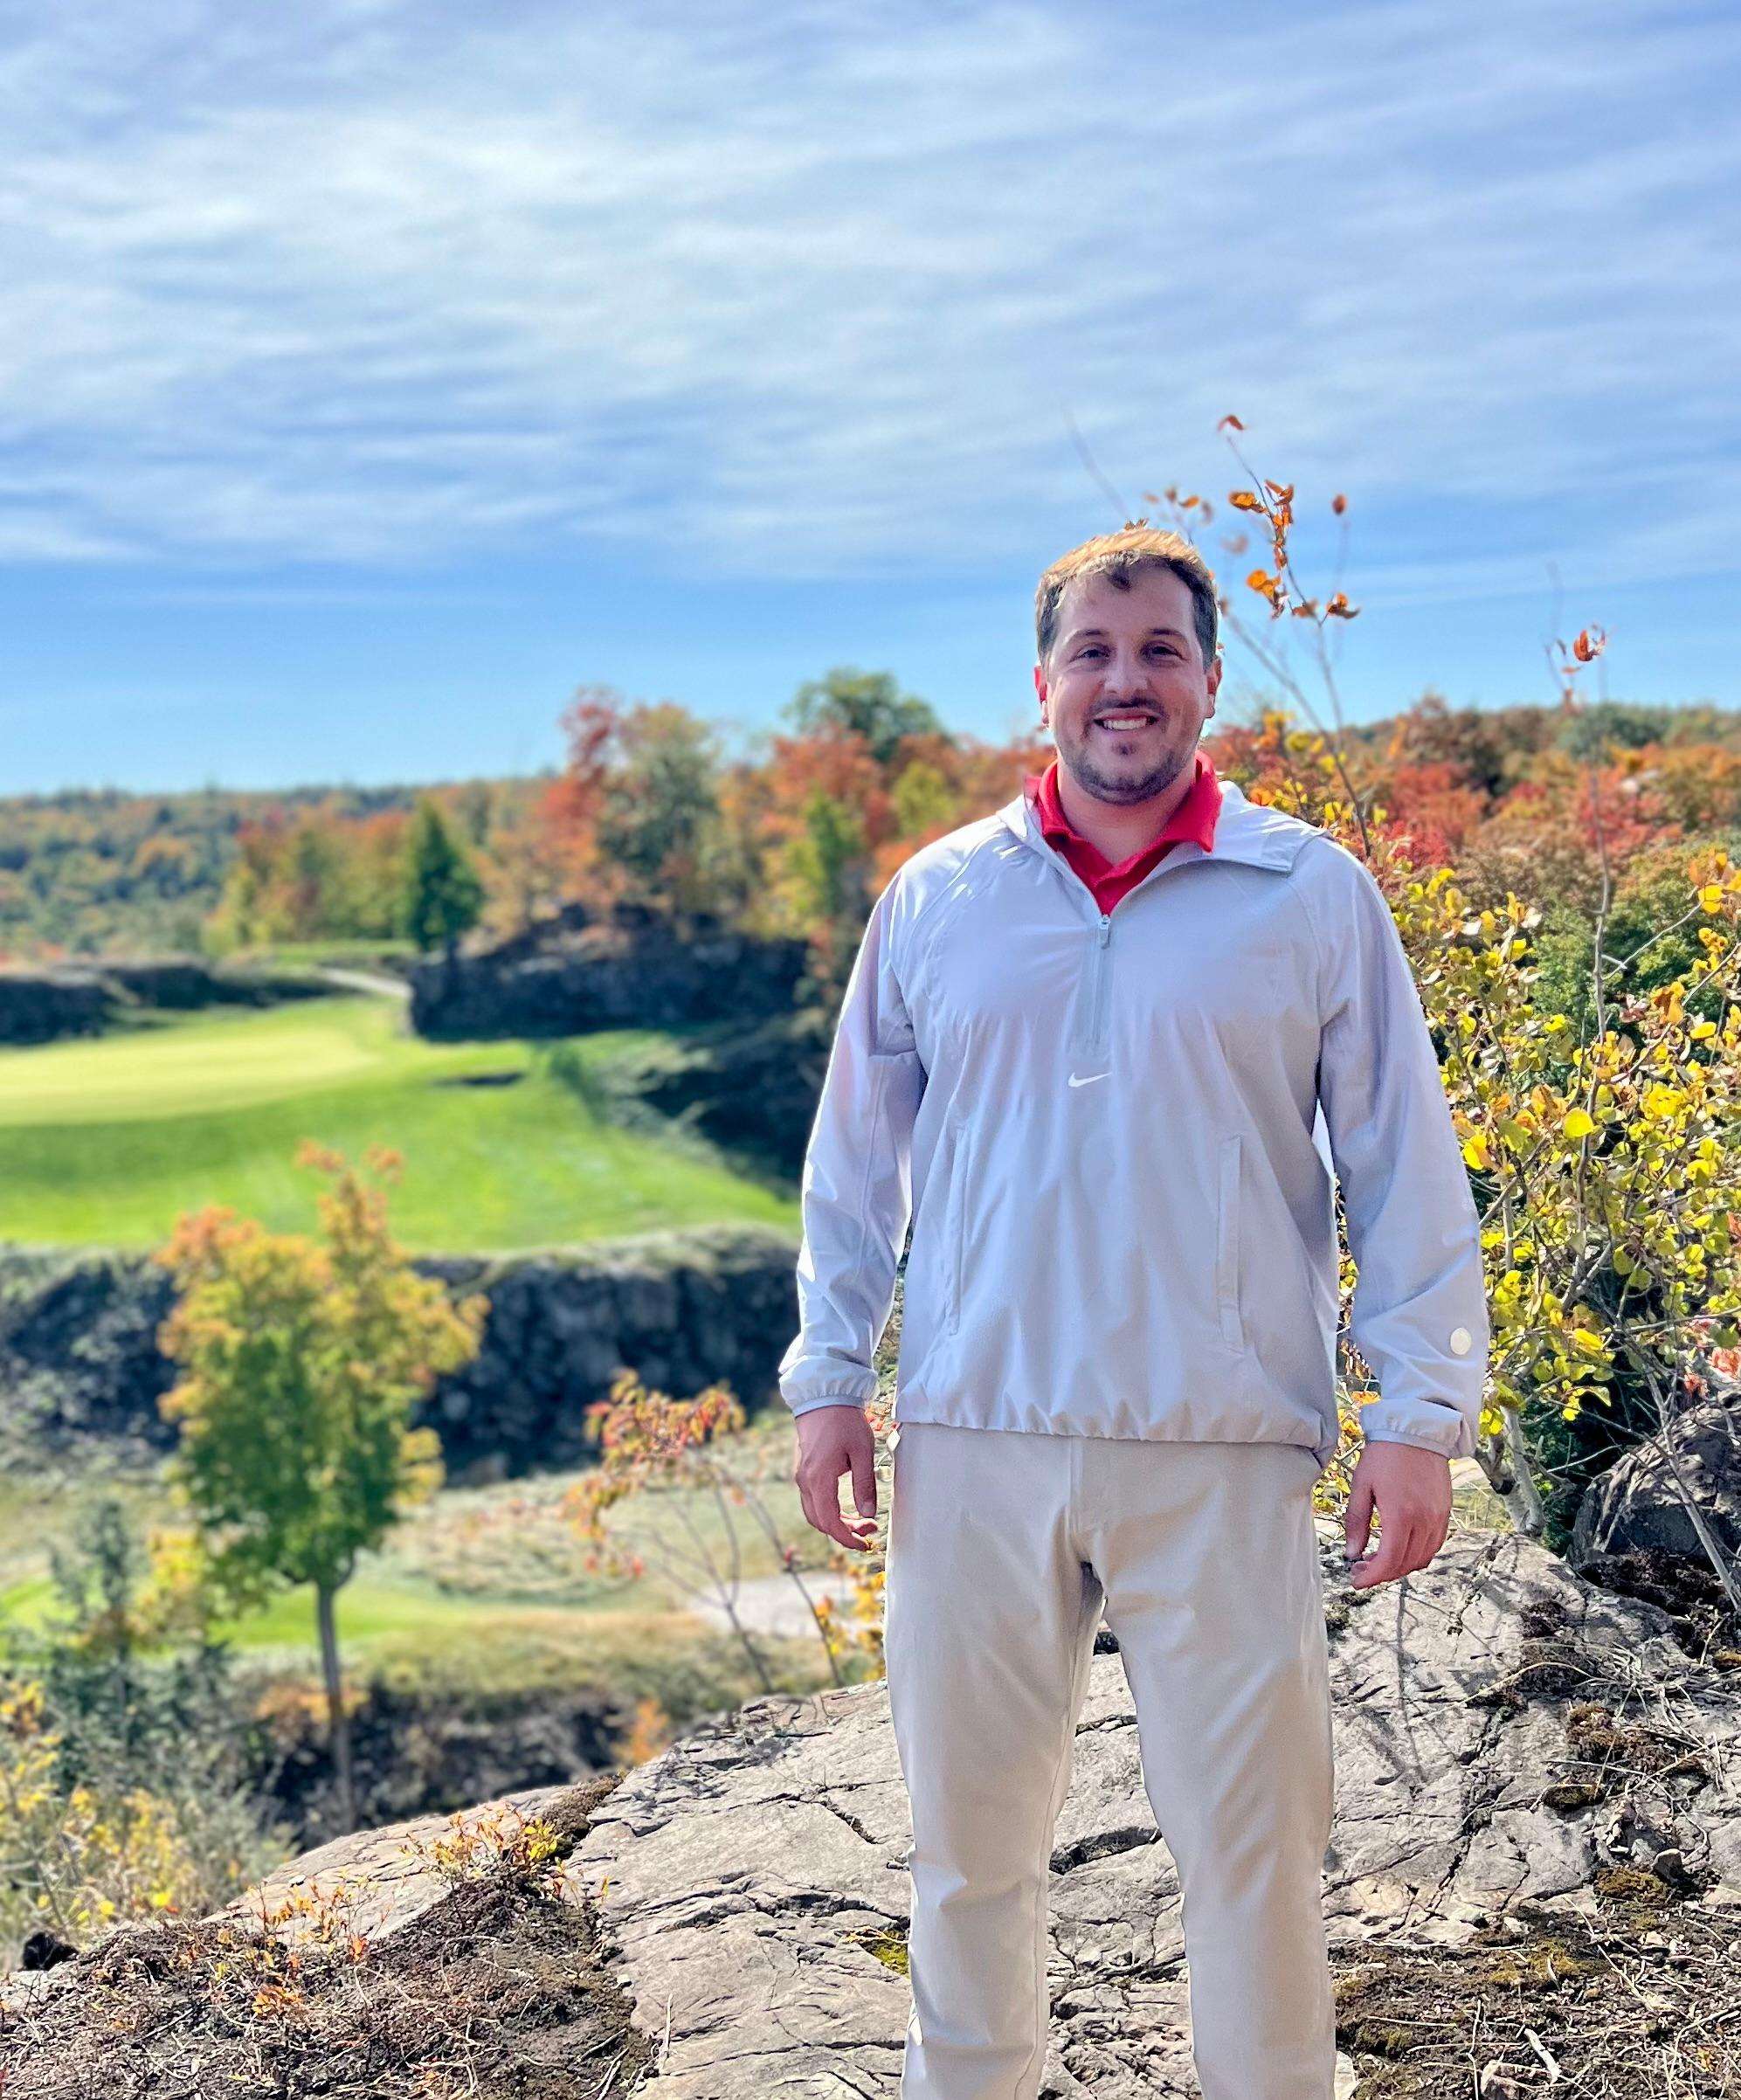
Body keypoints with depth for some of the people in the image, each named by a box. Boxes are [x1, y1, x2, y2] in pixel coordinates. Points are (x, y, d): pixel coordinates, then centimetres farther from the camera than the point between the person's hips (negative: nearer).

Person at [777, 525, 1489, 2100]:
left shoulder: (1316, 894, 3)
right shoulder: (937, 897, 8)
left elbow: (1405, 1171, 3)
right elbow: (857, 1158, 13)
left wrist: (1422, 1413, -2)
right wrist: (829, 1378, 8)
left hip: (1226, 1454, -2)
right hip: (974, 1442, 2)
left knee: (1250, 1839, 5)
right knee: (967, 1826, 13)